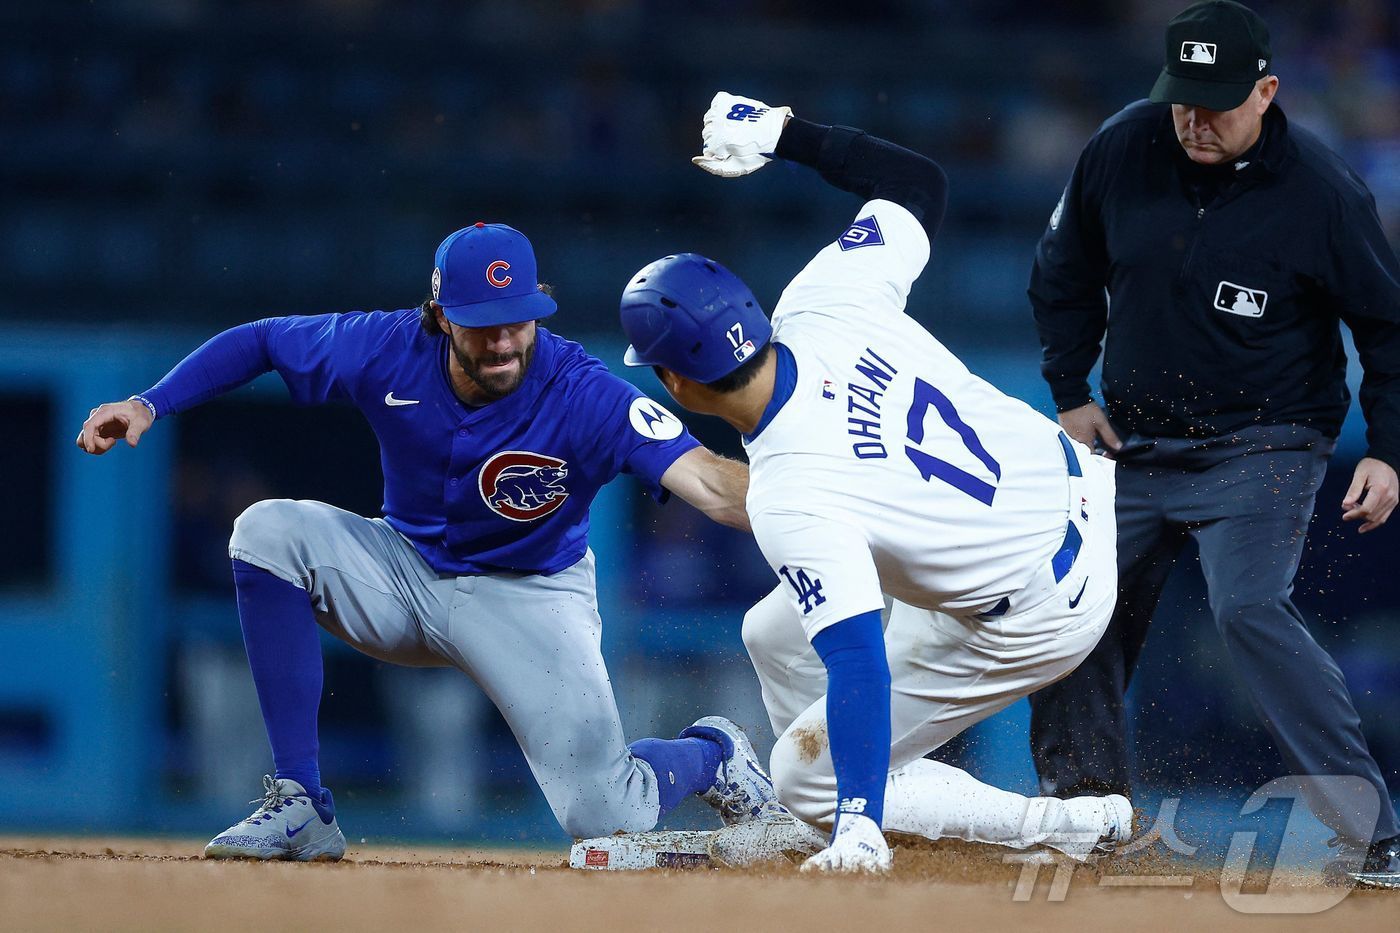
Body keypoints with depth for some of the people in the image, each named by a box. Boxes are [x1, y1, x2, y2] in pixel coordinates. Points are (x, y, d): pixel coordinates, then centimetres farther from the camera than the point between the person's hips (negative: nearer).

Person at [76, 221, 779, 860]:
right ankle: (300, 808, -18)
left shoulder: (584, 395, -30)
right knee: (269, 532, -24)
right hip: (406, 575, 3)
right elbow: (257, 343, -4)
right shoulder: (390, 352, -20)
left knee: (607, 820, -18)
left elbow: (704, 479, -43)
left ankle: (713, 756, 23)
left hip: (529, 595, -3)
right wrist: (148, 405, -14)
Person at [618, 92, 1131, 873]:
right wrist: (783, 132, 8)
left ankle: (1076, 827, 7)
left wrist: (858, 829, -40)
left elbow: (859, 662, -37)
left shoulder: (791, 501, -32)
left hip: (1038, 618, -8)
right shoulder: (817, 308, -15)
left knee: (810, 776, 5)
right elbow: (921, 183, 1)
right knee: (776, 634, 19)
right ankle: (811, 821, 42)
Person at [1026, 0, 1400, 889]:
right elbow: (1066, 273, 13)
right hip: (1133, 446, 6)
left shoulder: (1322, 190, -16)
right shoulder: (1122, 151, -5)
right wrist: (1071, 393, 7)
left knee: (1249, 608, -25)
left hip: (1263, 446, -6)